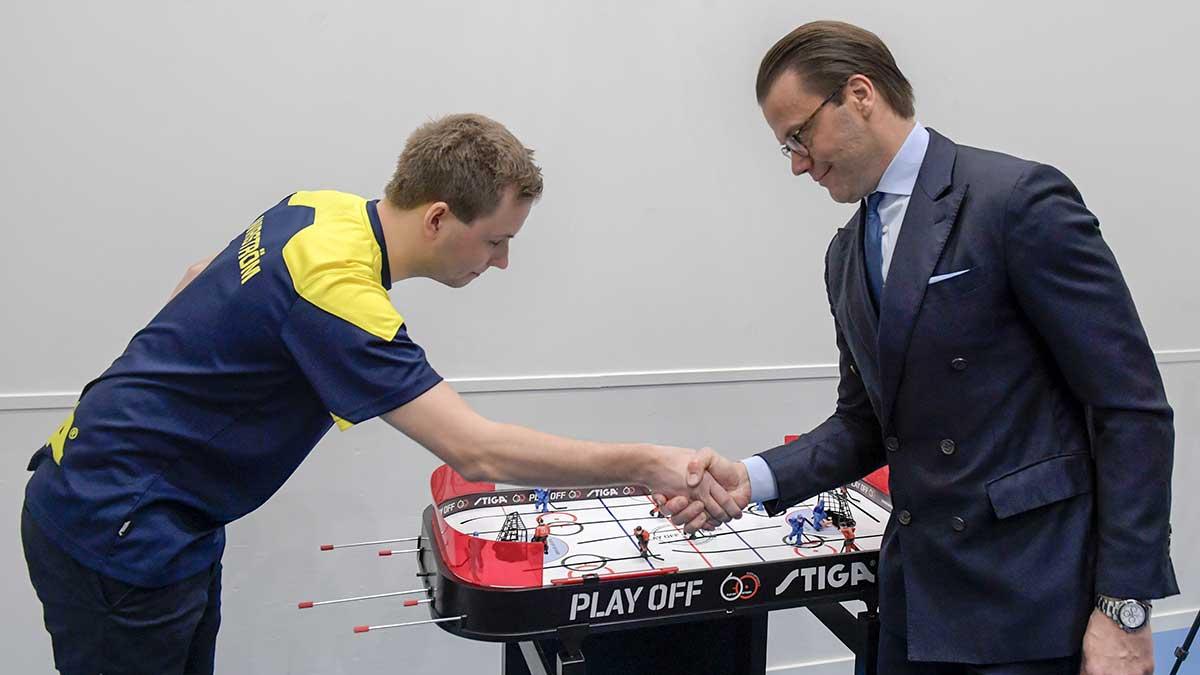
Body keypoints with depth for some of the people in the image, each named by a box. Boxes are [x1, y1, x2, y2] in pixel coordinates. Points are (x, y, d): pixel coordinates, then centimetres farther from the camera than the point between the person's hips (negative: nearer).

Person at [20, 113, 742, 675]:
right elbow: (478, 451, -35)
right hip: (113, 530, -9)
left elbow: (201, 280, 13)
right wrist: (644, 463, -28)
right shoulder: (339, 291, -32)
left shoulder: (320, 208, -3)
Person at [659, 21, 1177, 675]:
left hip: (1033, 594, -6)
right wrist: (755, 477, -5)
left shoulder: (1019, 198, -12)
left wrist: (1123, 607, -13)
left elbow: (1133, 406, -12)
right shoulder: (847, 252, 9)